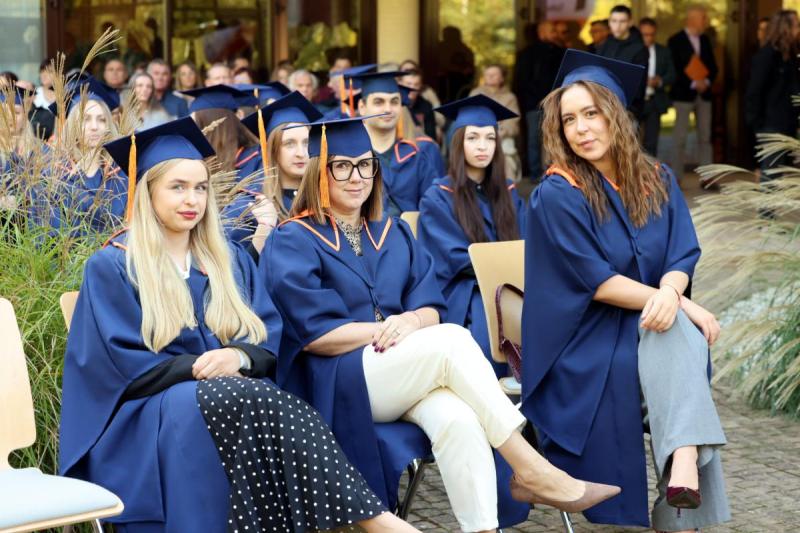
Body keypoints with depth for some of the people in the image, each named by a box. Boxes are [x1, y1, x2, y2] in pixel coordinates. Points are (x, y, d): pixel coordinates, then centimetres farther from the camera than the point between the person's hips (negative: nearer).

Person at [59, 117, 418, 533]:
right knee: (255, 400, -35)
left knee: (274, 411, -34)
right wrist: (202, 366, -16)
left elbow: (271, 340, 10)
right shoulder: (111, 268, 3)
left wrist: (239, 357, -14)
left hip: (236, 396, 4)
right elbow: (123, 366, -5)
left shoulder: (231, 262, 18)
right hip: (148, 417, -4)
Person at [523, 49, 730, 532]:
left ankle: (684, 465, -41)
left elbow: (683, 255, -2)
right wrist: (682, 304, -19)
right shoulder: (557, 194, -9)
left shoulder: (658, 180, 5)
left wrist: (669, 294, -26)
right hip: (584, 338, -4)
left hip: (650, 326, 4)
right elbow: (595, 281, -14)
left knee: (678, 333, -29)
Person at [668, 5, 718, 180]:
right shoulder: (676, 41, -4)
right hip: (684, 94, -5)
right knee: (680, 138, -3)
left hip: (703, 94, 5)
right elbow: (675, 68, -9)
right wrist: (693, 84, -16)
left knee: (705, 137, 3)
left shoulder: (705, 40, 13)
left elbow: (712, 66, 12)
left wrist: (707, 81, -7)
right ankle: (676, 178, 1)